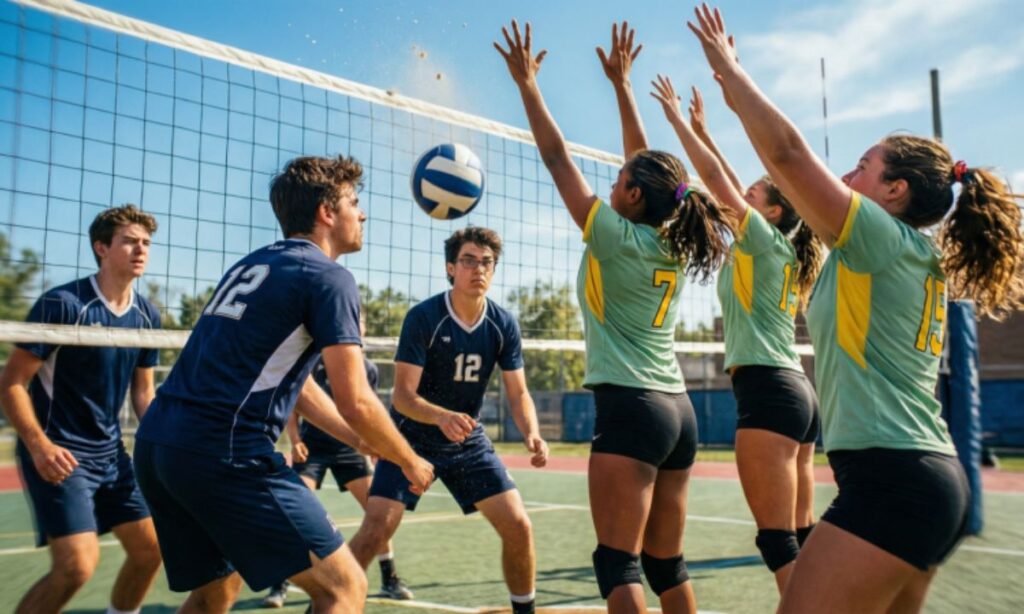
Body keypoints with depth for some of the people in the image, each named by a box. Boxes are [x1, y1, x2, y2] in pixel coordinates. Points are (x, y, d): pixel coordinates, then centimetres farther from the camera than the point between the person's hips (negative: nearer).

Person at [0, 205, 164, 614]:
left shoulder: (147, 316, 4)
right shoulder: (62, 304, -15)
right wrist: (39, 447, -24)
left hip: (111, 453, 7)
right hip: (59, 454, -7)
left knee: (149, 549, 8)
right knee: (78, 564, -16)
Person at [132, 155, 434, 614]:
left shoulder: (252, 265, 20)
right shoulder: (328, 277, -6)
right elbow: (355, 403, -11)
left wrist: (368, 446, 27)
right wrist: (410, 463, 7)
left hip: (155, 442, 9)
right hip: (225, 453, -9)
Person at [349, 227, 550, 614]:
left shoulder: (504, 325, -8)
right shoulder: (423, 317, -20)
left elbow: (518, 393, -5)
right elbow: (402, 396, -23)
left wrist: (531, 434, -25)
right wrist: (442, 417, -43)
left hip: (468, 440, 4)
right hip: (412, 437, -4)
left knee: (518, 527, -2)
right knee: (376, 530, -17)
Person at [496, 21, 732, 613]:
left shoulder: (618, 238, -9)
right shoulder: (675, 245, 8)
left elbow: (558, 159, -4)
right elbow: (650, 167, 18)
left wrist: (528, 83, 5)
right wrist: (622, 83, 25)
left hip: (631, 409, -8)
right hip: (678, 411, 8)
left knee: (618, 563, -1)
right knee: (667, 562, 15)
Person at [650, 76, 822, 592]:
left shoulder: (764, 239, -3)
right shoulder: (779, 252, 18)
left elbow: (717, 179, -4)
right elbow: (732, 188, 24)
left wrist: (678, 119, 5)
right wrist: (702, 129, 29)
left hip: (767, 391, -10)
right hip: (794, 390, 10)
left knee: (778, 540, -7)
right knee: (800, 537, 12)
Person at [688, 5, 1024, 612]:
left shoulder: (885, 239, -8)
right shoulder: (916, 257, 17)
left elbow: (788, 150, -14)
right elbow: (794, 170, 23)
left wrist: (729, 67, -2)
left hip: (892, 481, -10)